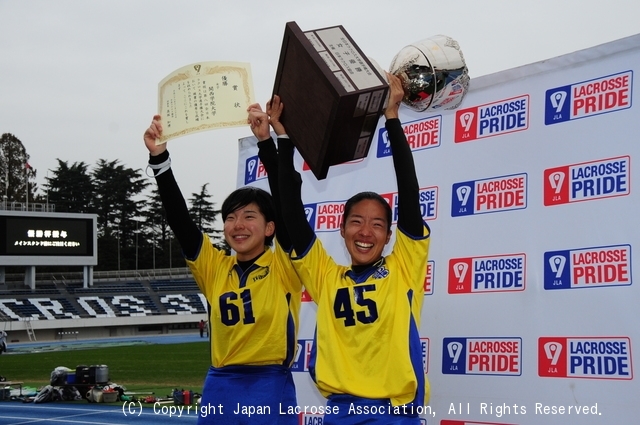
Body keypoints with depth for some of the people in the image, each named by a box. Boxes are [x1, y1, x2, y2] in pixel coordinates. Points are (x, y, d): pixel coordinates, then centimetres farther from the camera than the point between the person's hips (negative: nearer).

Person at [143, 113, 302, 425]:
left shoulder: (284, 267, -1)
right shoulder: (215, 268, 8)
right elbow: (178, 218, 1)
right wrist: (159, 157, -9)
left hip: (270, 389, -4)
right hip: (220, 389, 4)